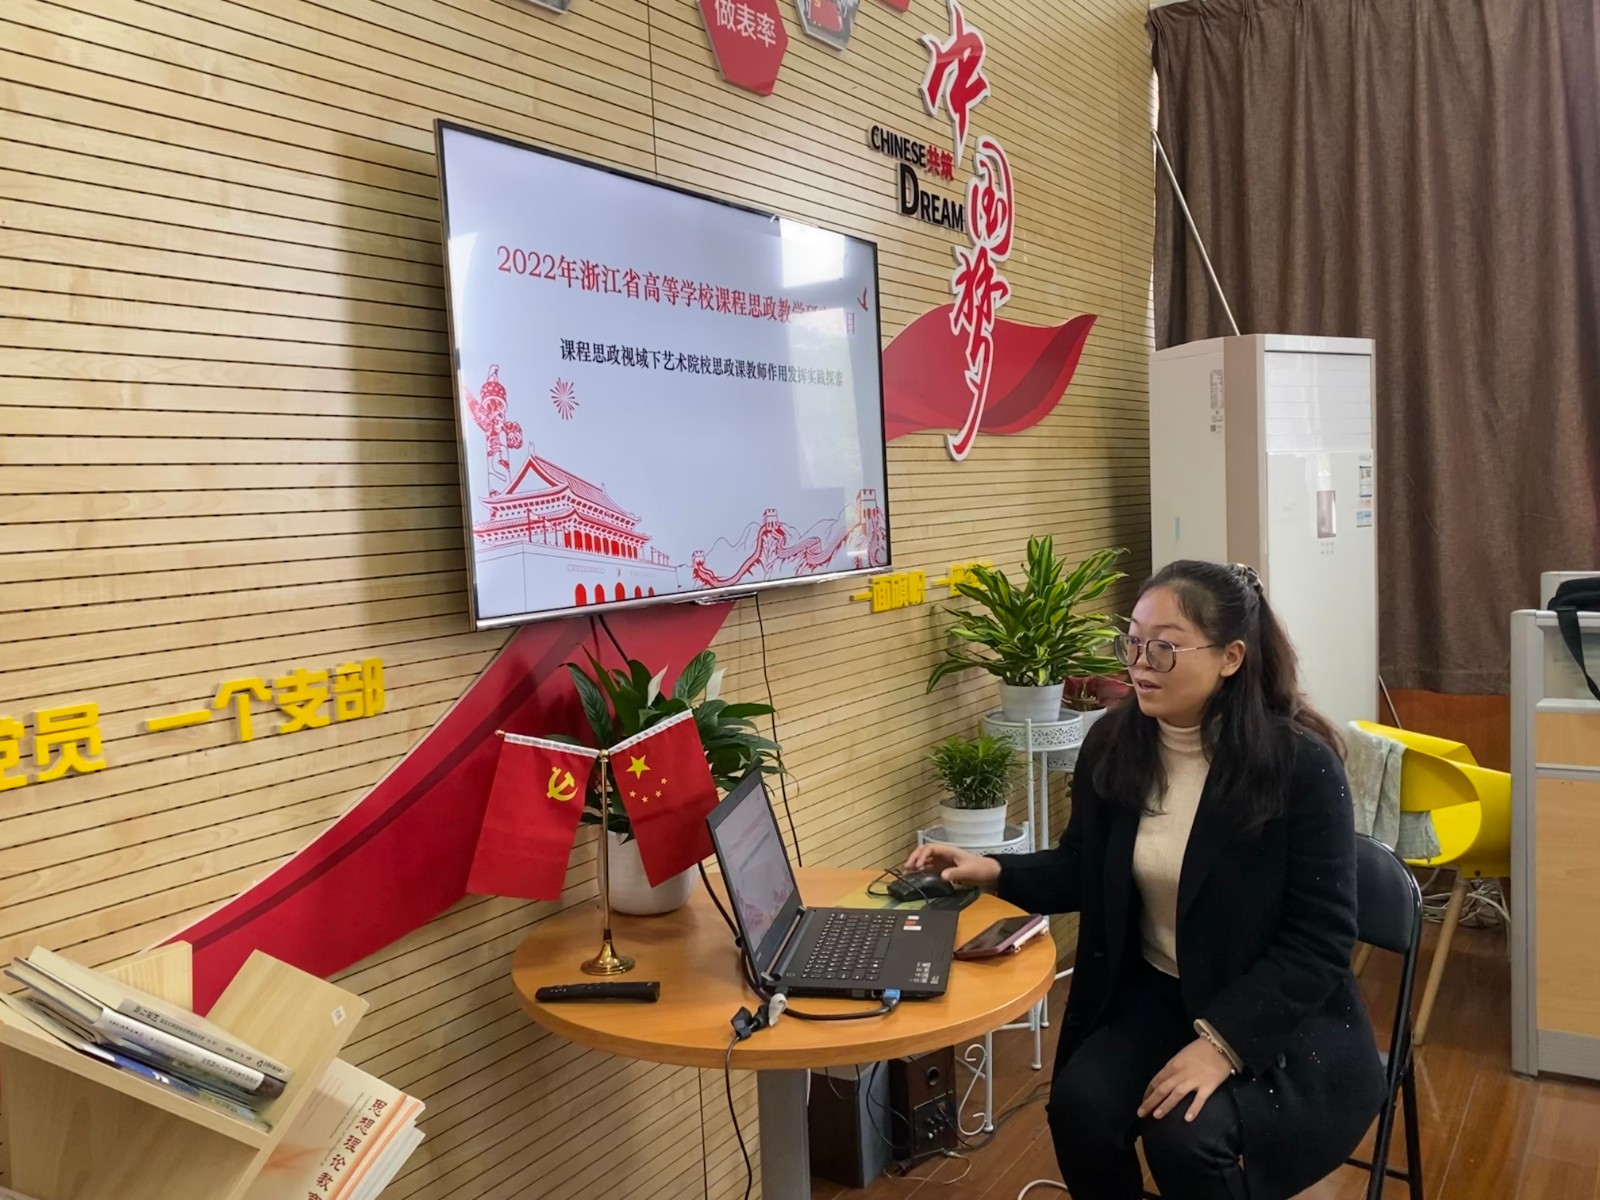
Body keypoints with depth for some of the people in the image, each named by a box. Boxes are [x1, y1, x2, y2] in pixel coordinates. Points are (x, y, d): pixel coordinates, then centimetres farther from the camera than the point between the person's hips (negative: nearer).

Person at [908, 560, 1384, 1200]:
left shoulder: (1301, 763, -19)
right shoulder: (1112, 745, -6)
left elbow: (1318, 942, -16)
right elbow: (1082, 870, 9)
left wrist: (1221, 1042, -25)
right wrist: (992, 871, -10)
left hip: (1279, 1014, -4)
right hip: (1153, 993, 4)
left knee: (1184, 1136, -26)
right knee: (1080, 1106, -19)